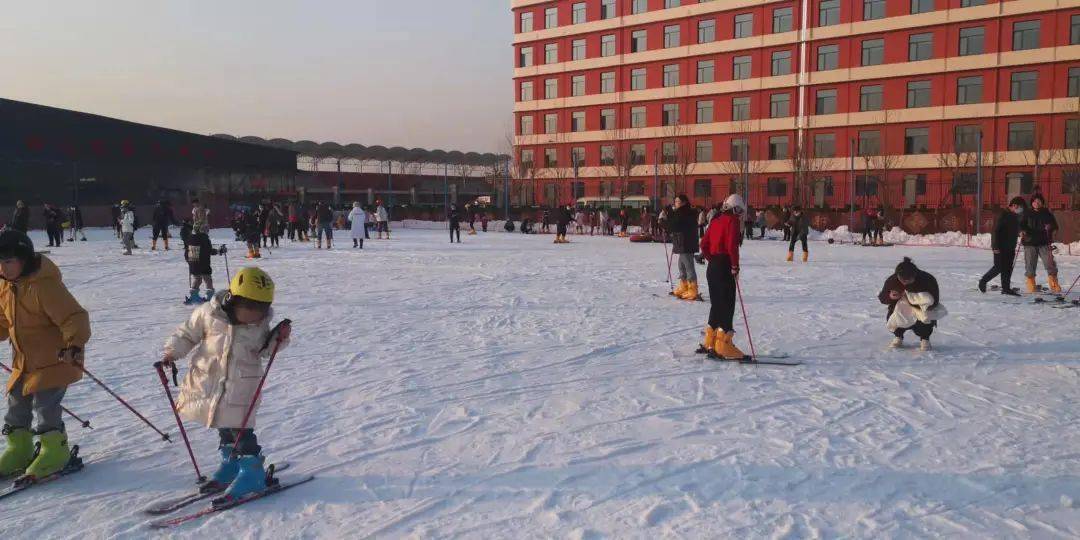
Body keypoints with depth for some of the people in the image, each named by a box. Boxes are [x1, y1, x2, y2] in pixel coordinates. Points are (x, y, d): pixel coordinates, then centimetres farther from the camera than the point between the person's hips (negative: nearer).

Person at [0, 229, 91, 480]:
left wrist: (74, 344, -41)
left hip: (55, 358, -9)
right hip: (24, 361, 9)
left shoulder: (45, 284, -23)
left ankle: (55, 451, 6)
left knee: (44, 404, -11)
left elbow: (75, 317, -28)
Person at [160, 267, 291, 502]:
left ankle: (252, 473, 6)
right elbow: (186, 334, 2)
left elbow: (263, 350, 6)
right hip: (209, 383, 2)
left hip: (241, 388, -2)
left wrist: (279, 338, -12)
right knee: (225, 429, 15)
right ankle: (230, 465, 33)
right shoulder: (208, 313, -12)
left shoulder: (261, 323, -7)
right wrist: (171, 352, -11)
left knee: (240, 430, -6)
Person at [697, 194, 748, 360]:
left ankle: (709, 343, 21)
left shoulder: (716, 220, 13)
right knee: (727, 305, -3)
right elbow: (732, 245, -20)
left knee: (716, 304, 16)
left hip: (712, 267, 8)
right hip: (725, 267, -8)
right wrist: (735, 266, -12)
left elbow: (704, 244, 13)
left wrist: (712, 260, 16)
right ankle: (723, 347, -4)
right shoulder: (732, 220, -9)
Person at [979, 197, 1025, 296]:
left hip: (1010, 247, 9)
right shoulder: (1003, 215, -14)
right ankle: (983, 281, 9)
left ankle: (1006, 288, 10)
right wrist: (996, 246, -21)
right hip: (1001, 247, -9)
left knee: (1008, 268, 7)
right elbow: (996, 231, -18)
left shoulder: (1015, 216, 13)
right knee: (999, 267, -8)